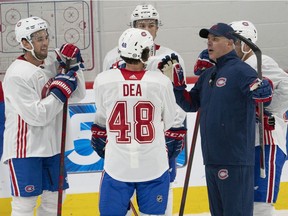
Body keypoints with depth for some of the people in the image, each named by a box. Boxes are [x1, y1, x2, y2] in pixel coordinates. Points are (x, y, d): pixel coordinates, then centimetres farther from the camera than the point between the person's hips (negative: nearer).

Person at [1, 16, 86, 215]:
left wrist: (74, 67, -8)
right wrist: (60, 91, -20)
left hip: (52, 145, 7)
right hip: (25, 149, -7)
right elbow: (36, 115, -23)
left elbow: (78, 95, 3)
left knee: (54, 197, 16)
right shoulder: (17, 74, -19)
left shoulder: (53, 63, 2)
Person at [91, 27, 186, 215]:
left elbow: (102, 118, 5)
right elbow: (170, 122, 2)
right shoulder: (162, 81, -12)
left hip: (117, 167, 0)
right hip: (154, 167, 0)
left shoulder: (103, 81, -11)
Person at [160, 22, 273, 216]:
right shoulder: (208, 74, 16)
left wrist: (263, 90, -44)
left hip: (235, 160, -9)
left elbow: (264, 95, -22)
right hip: (211, 159, 9)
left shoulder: (241, 70, -10)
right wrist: (178, 84, 6)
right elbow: (191, 104, 20)